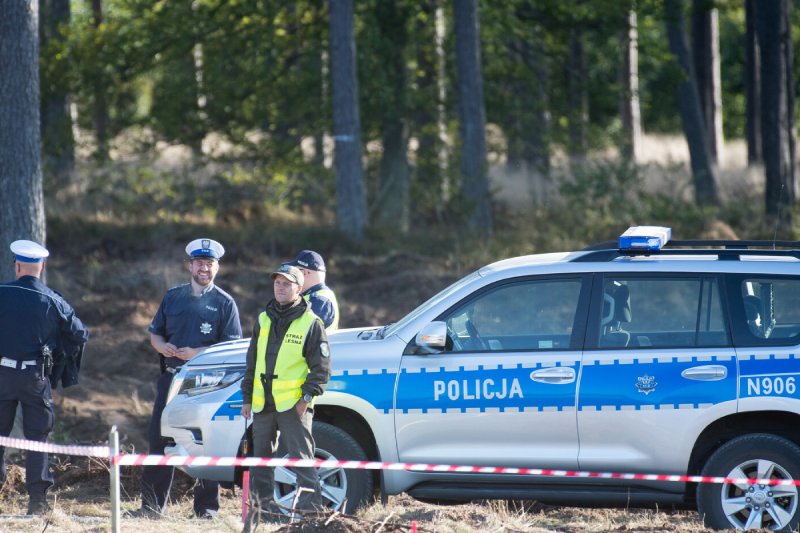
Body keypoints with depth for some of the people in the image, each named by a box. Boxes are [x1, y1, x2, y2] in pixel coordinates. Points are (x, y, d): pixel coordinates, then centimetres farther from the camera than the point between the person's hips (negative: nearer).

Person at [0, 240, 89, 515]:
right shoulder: (53, 301, -3)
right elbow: (80, 335, 0)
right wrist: (60, 353, 15)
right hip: (36, 376, 0)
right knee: (37, 437, 5)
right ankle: (37, 500, 0)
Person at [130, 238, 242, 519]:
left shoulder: (224, 303, 1)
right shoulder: (173, 296, 14)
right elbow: (155, 333, 18)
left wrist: (196, 353, -18)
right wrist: (163, 346, -6)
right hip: (171, 378, 4)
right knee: (159, 441, 2)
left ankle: (207, 507, 6)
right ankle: (152, 505, 5)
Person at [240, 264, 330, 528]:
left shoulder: (311, 323, -1)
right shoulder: (264, 320, 15)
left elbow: (321, 367, -3)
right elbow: (251, 363, 20)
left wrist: (308, 396, -13)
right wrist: (247, 398, 15)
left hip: (294, 404, -6)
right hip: (262, 404, 6)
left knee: (301, 458, -9)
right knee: (261, 459, 11)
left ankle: (311, 507, -8)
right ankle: (260, 508, 18)